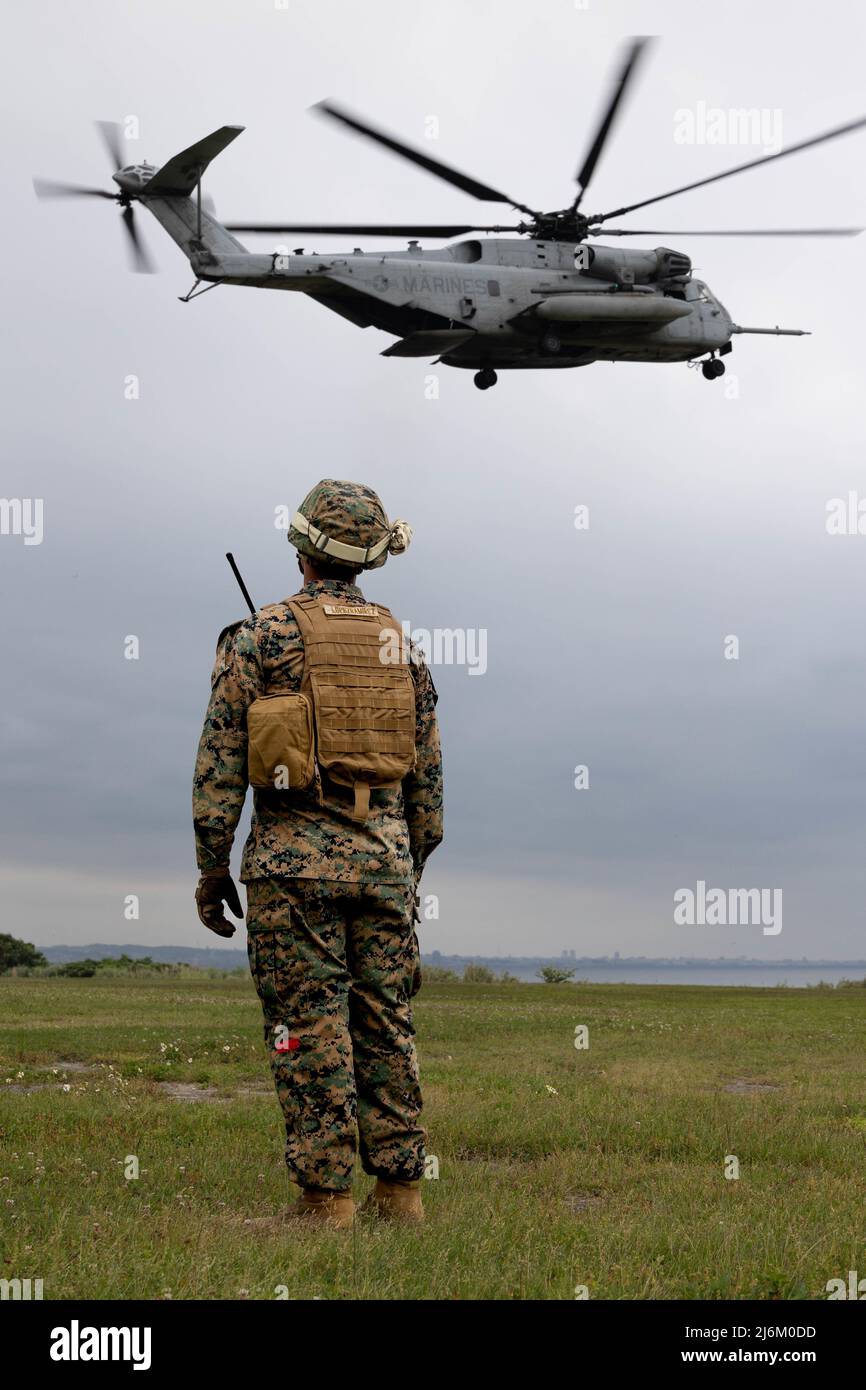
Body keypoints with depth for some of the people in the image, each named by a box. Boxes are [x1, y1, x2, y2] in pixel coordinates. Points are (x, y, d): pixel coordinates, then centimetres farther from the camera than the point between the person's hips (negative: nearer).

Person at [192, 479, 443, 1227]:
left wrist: (212, 866, 2)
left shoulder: (260, 635, -3)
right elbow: (428, 774, 12)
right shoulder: (401, 644, 10)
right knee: (387, 1024, 9)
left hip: (295, 856, -4)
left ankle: (325, 1195, 3)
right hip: (383, 853, 4)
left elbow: (220, 763, -5)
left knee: (310, 1028, 0)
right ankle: (400, 1188, 13)